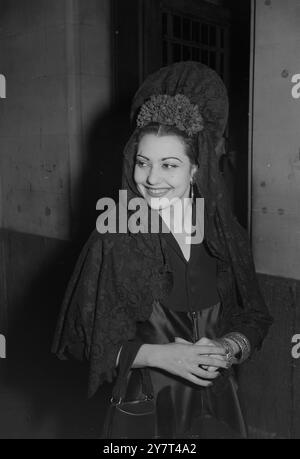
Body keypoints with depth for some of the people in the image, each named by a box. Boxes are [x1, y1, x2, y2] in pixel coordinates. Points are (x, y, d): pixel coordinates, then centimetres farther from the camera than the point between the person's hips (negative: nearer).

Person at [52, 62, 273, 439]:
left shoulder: (226, 237, -6)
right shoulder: (114, 242, -14)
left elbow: (253, 320, 4)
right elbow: (90, 337, -10)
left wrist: (228, 348, -15)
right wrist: (160, 355, -20)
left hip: (218, 402, 3)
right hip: (147, 404, -2)